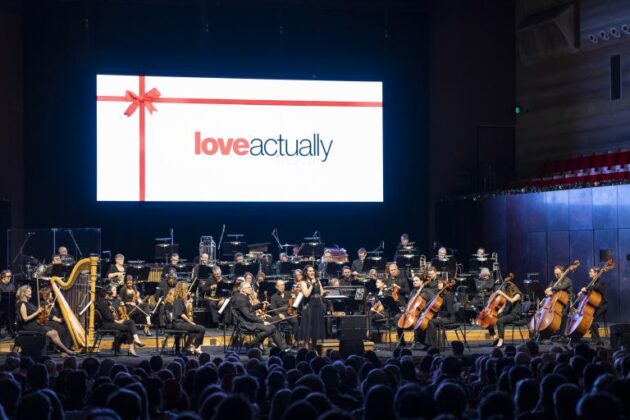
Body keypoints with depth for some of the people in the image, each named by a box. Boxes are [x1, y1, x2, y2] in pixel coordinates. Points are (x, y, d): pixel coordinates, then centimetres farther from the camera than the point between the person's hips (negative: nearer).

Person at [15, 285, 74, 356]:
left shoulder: (28, 303, 19)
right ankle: (66, 350, -14)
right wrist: (37, 312, -17)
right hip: (28, 326, -9)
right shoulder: (22, 304, -7)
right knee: (51, 333, -19)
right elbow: (25, 319, -17)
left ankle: (62, 352, -17)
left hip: (36, 323, 9)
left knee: (55, 332, -9)